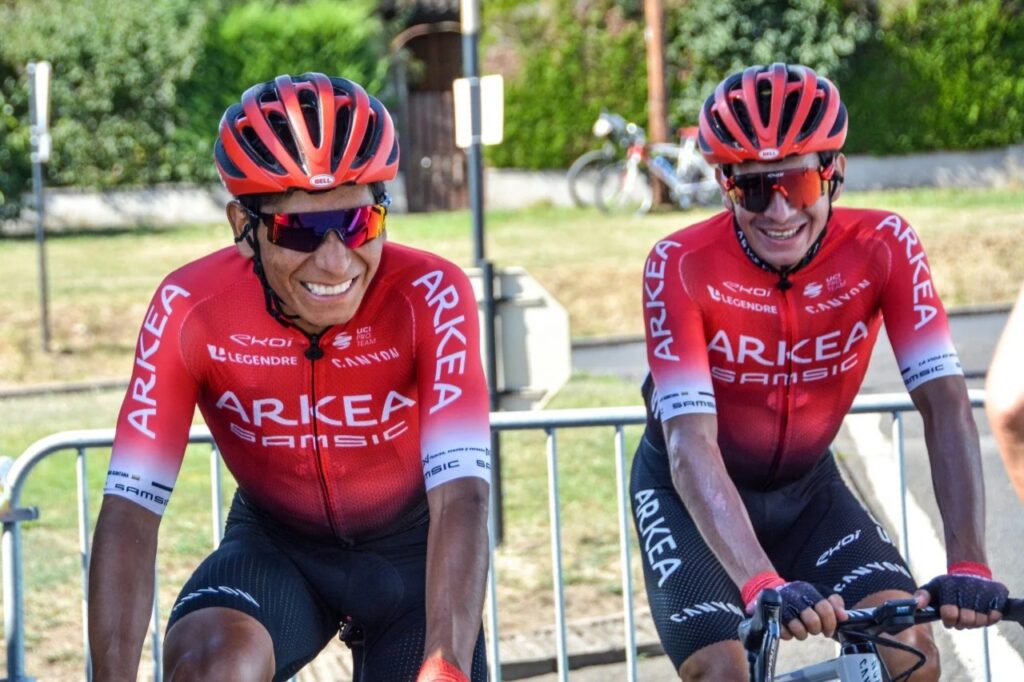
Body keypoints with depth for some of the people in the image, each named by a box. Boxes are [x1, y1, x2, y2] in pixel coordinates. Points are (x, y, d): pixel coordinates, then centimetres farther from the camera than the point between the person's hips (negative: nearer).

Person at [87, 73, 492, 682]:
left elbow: (460, 496, -37)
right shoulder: (191, 310, -24)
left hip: (410, 549, 1)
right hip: (275, 549, 0)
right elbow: (130, 509, -27)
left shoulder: (430, 296, -27)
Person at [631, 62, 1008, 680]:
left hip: (804, 489, 3)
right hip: (692, 494, -3)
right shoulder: (681, 266, -28)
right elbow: (692, 443, -36)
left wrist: (967, 563, -40)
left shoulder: (883, 247, -20)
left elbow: (944, 402, -27)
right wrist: (763, 585, -51)